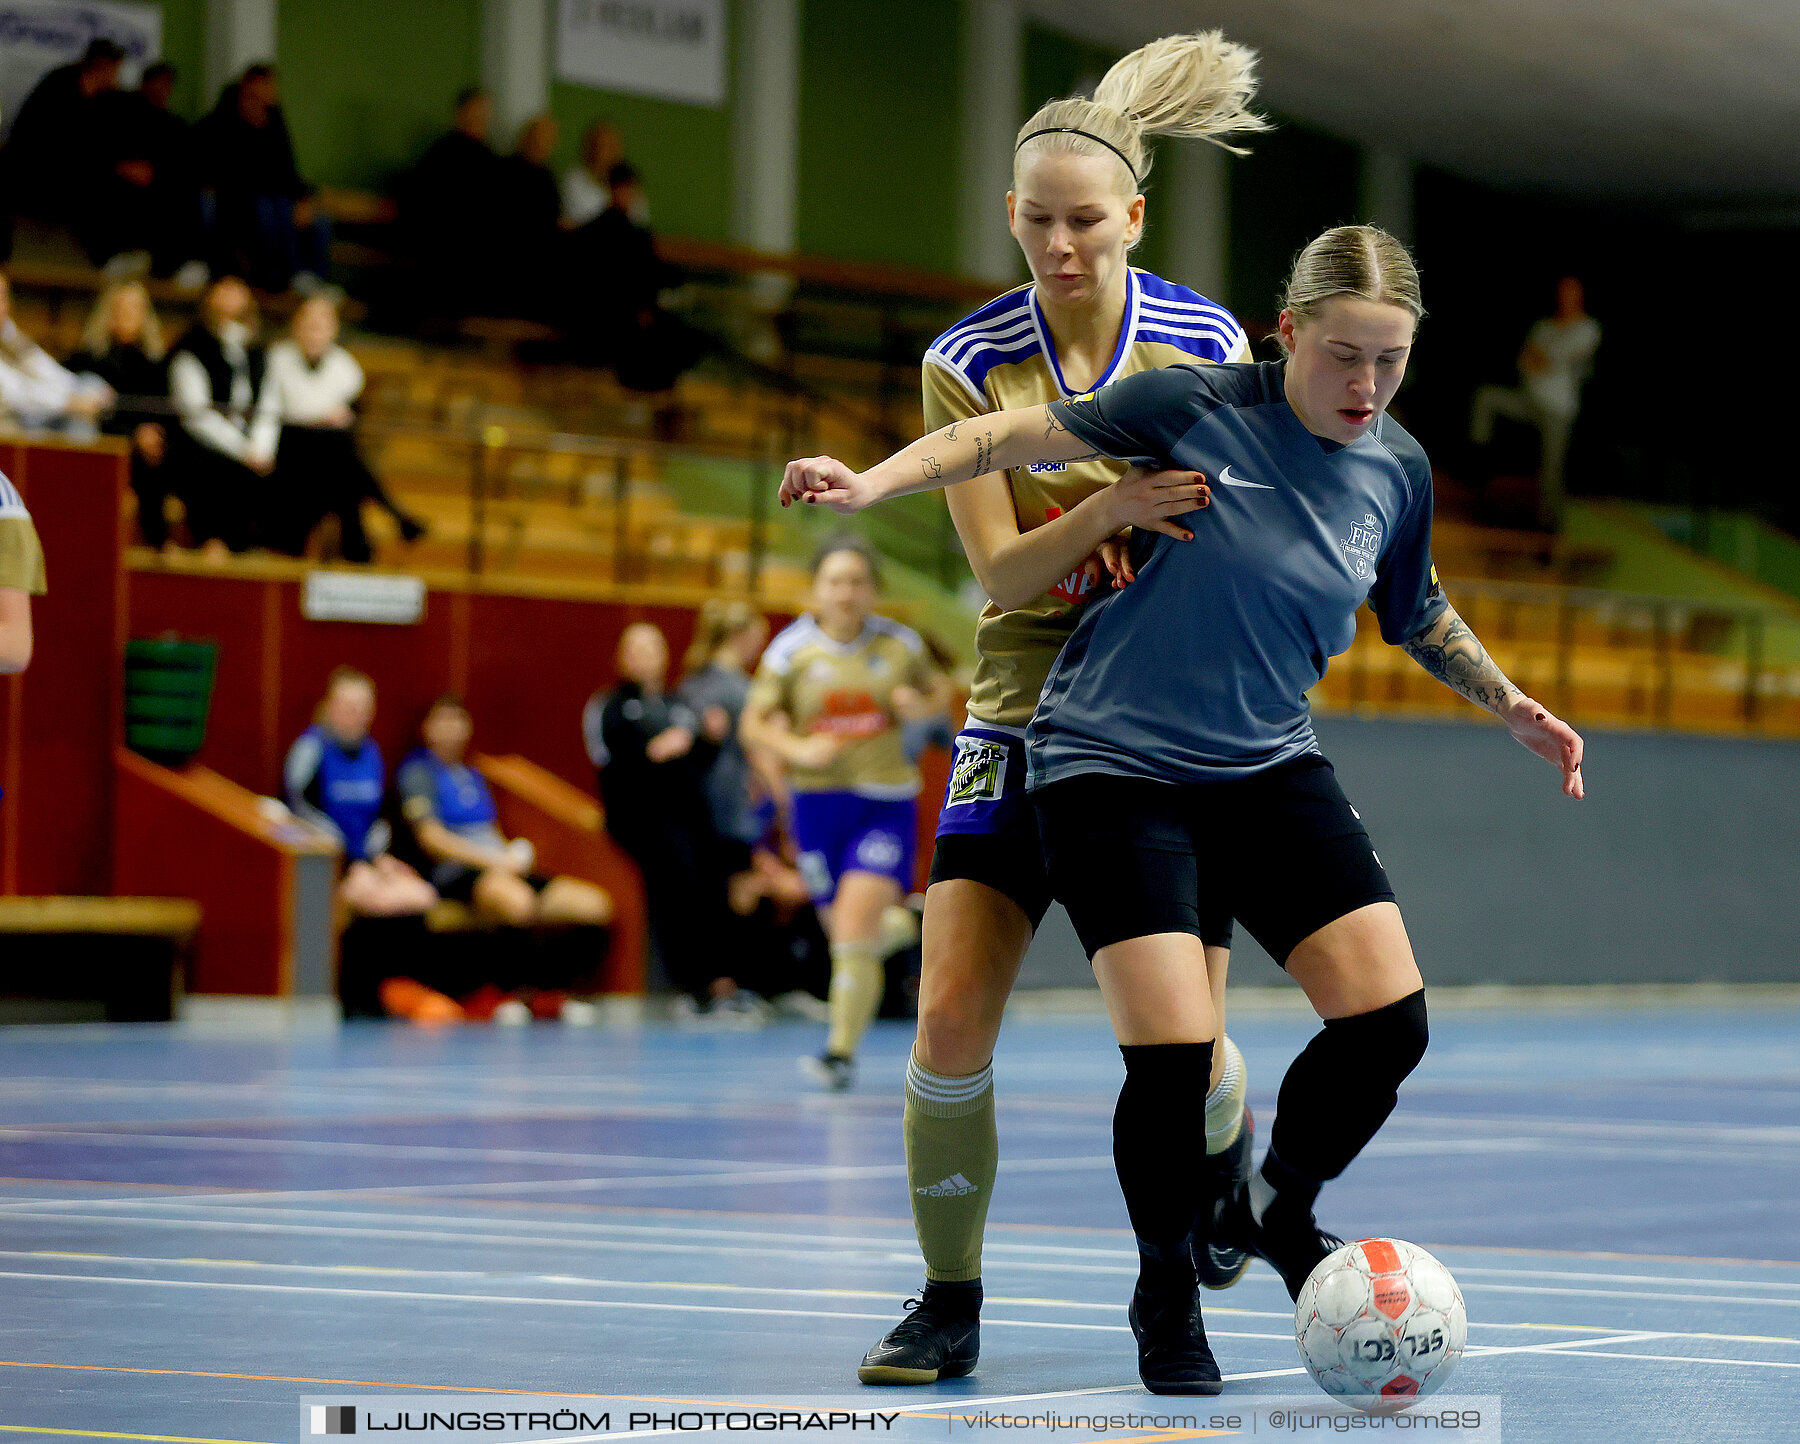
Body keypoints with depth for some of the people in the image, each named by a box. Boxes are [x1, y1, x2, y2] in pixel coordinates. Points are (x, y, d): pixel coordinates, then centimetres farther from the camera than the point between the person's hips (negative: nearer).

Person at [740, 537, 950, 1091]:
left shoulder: (899, 644, 0)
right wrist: (796, 748, -16)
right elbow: (754, 723, 3)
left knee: (858, 919, -19)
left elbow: (939, 692, 16)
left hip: (885, 801, -2)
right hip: (818, 800, 2)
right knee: (842, 930, 8)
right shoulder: (791, 650, -2)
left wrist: (921, 705, -7)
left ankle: (841, 1052, -21)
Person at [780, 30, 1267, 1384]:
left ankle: (1225, 1151, 37)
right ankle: (950, 1302, 5)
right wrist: (1109, 509, -30)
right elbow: (1002, 570, -11)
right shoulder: (968, 363, -6)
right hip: (1027, 710, 0)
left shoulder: (1207, 342, -5)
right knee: (951, 1021, -12)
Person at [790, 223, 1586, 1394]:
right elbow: (1016, 437, -11)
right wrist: (876, 478, -23)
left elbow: (1417, 614, 20)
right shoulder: (1195, 408, -15)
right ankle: (1166, 1293, 12)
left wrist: (1511, 704, 12)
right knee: (1173, 1056, -16)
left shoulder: (1398, 470, 1)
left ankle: (1277, 1211, 21)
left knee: (1388, 1022, -9)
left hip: (1270, 771, 5)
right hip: (1115, 768, -5)